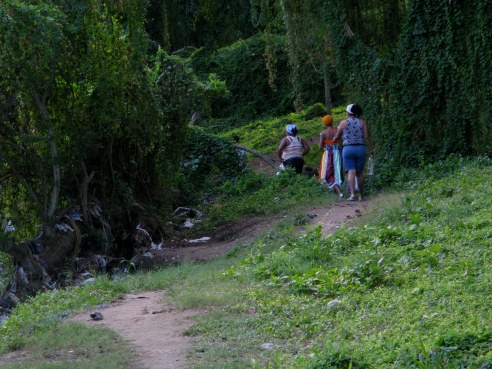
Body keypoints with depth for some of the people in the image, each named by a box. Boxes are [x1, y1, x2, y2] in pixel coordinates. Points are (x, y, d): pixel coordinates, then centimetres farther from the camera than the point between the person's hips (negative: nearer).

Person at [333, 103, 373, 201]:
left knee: (351, 172, -5)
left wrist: (334, 139, 31)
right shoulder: (362, 122, 3)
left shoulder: (343, 123, 1)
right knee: (360, 173, 10)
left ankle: (352, 194, -19)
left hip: (348, 149, -1)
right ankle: (361, 196, 16)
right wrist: (371, 148, 6)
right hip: (361, 148, 1)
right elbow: (367, 137, -3)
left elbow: (337, 136, 8)